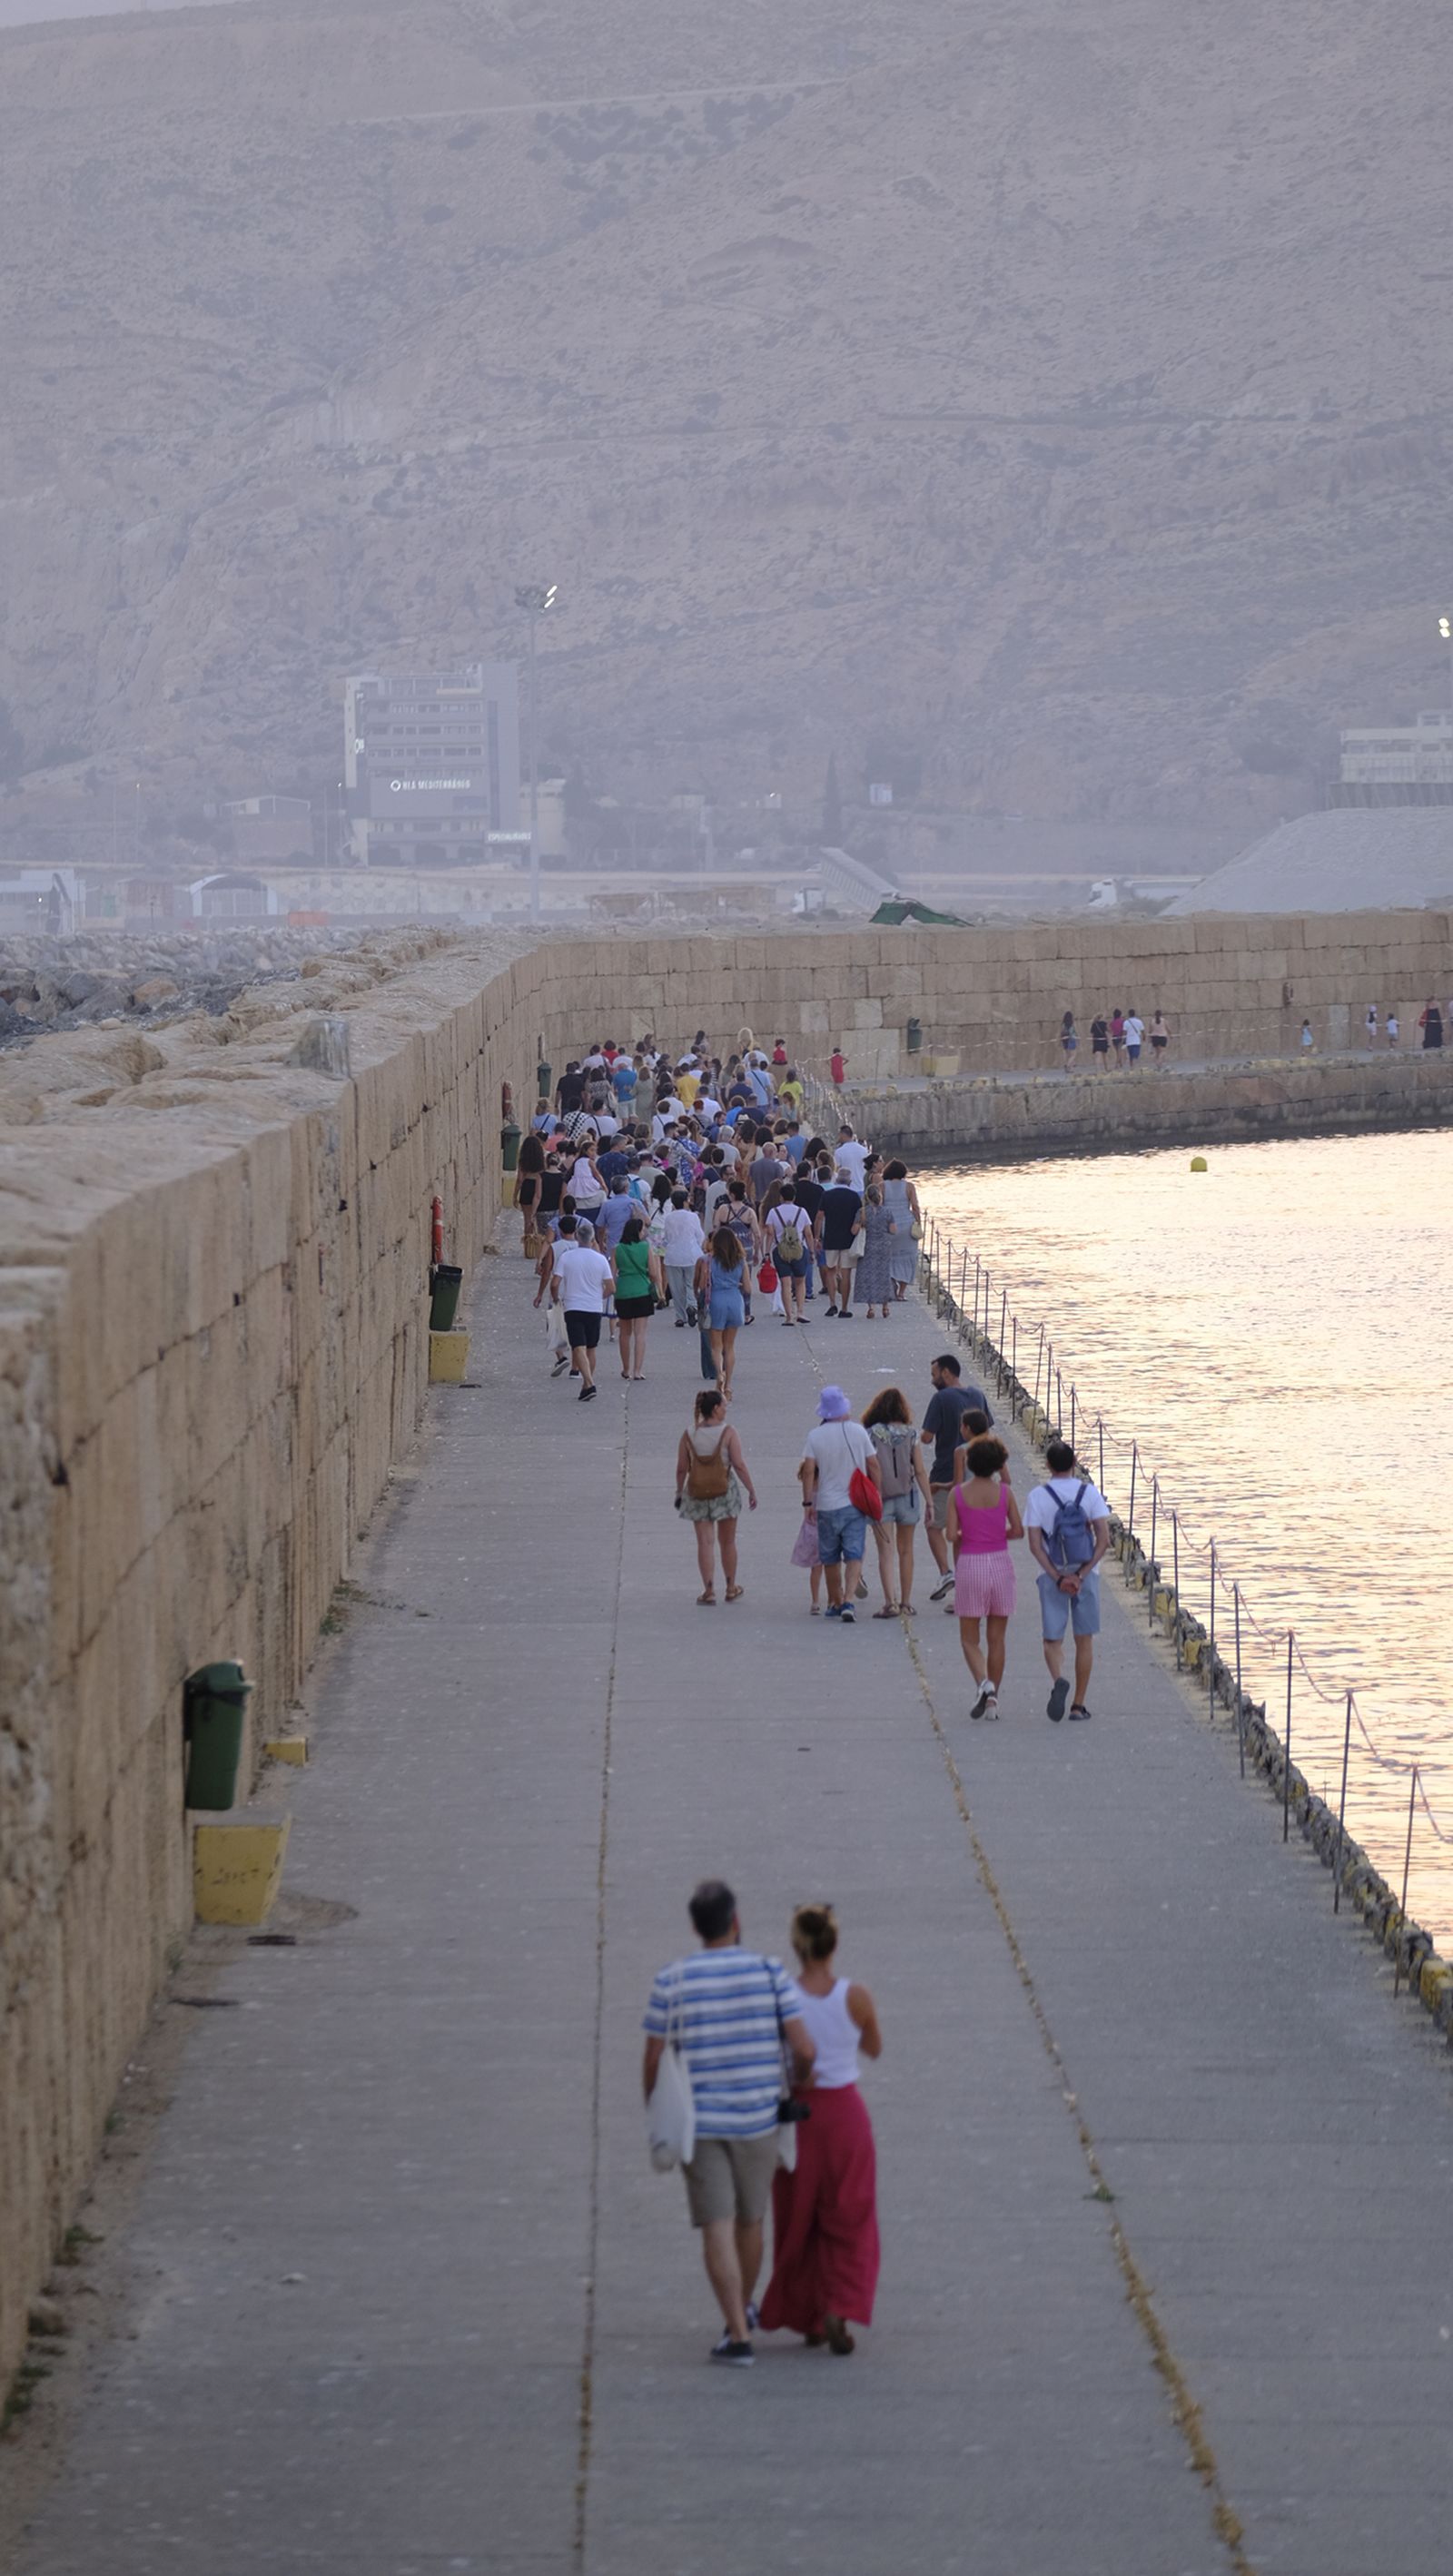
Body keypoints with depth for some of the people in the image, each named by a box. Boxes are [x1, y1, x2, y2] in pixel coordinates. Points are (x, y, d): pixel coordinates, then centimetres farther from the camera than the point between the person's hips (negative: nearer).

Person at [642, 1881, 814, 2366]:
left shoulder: (671, 1981, -6)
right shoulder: (770, 1974, -6)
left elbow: (653, 2060, -3)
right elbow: (804, 2049, -10)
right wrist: (799, 2081, 13)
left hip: (698, 2122, -1)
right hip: (757, 2120, 1)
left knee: (718, 2229, -3)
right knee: (750, 2222, 20)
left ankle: (738, 2336, -11)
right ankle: (741, 2314, 38)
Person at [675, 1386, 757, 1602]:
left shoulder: (689, 1435, -4)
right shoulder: (727, 1433, -12)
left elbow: (681, 1469, 0)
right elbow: (739, 1465, -13)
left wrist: (679, 1492, 14)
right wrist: (751, 1491, -4)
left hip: (697, 1494, 1)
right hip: (725, 1492, -1)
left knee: (705, 1543, 4)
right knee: (727, 1542, 14)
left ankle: (709, 1591, -3)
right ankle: (731, 1588, 25)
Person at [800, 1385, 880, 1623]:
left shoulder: (815, 1436, -6)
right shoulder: (858, 1431, -4)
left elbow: (808, 1471, -8)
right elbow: (874, 1465, -1)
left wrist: (808, 1502, -2)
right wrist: (877, 1494, 10)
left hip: (827, 1505, 0)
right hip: (856, 1504, 0)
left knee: (831, 1559, 14)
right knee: (854, 1556, -2)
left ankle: (835, 1602, 26)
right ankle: (848, 1601, -18)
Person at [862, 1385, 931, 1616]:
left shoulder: (870, 1434, -6)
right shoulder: (910, 1434, -2)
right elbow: (920, 1471, -3)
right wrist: (929, 1502, 0)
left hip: (880, 1499, -2)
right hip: (907, 1497, 2)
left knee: (886, 1552, -2)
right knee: (905, 1551, 14)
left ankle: (890, 1602, -15)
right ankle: (906, 1602, 18)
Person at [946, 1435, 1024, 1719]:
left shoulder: (958, 1494, -4)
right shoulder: (1003, 1492, -4)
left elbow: (952, 1535, -7)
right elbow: (1018, 1531, -2)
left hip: (970, 1565, -1)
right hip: (1000, 1562, 1)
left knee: (969, 1639, 7)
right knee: (996, 1638, 11)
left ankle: (984, 1684, -19)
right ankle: (993, 1700, 11)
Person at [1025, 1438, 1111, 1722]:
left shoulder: (1038, 1496, -4)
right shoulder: (1089, 1492, -2)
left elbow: (1035, 1545, -9)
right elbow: (1104, 1538, -9)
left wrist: (1058, 1578, -9)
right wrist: (1082, 1574, -10)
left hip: (1051, 1575, -1)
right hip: (1086, 1573, 1)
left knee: (1053, 1639, 6)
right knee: (1084, 1640, 11)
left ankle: (1058, 1680, -24)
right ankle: (1079, 1703, 13)